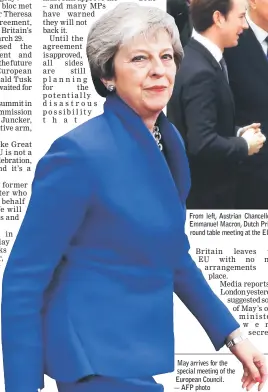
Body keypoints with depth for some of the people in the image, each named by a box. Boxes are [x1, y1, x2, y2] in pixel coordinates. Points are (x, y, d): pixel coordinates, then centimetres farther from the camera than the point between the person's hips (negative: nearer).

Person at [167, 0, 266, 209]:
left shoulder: (198, 57, 4)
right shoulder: (200, 72, -26)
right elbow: (202, 145, -31)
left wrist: (237, 133, 2)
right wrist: (244, 145, -16)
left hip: (207, 186, 9)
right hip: (204, 192, -9)